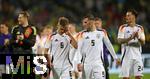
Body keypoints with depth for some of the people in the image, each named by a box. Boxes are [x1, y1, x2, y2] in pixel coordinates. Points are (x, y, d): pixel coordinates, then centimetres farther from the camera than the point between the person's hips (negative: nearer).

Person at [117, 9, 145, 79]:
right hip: (127, 56, -2)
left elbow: (143, 42, 4)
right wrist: (130, 38, -24)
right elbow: (120, 41, -10)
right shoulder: (123, 28, 1)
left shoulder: (140, 28, 9)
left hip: (137, 55, 2)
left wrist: (138, 37, -17)